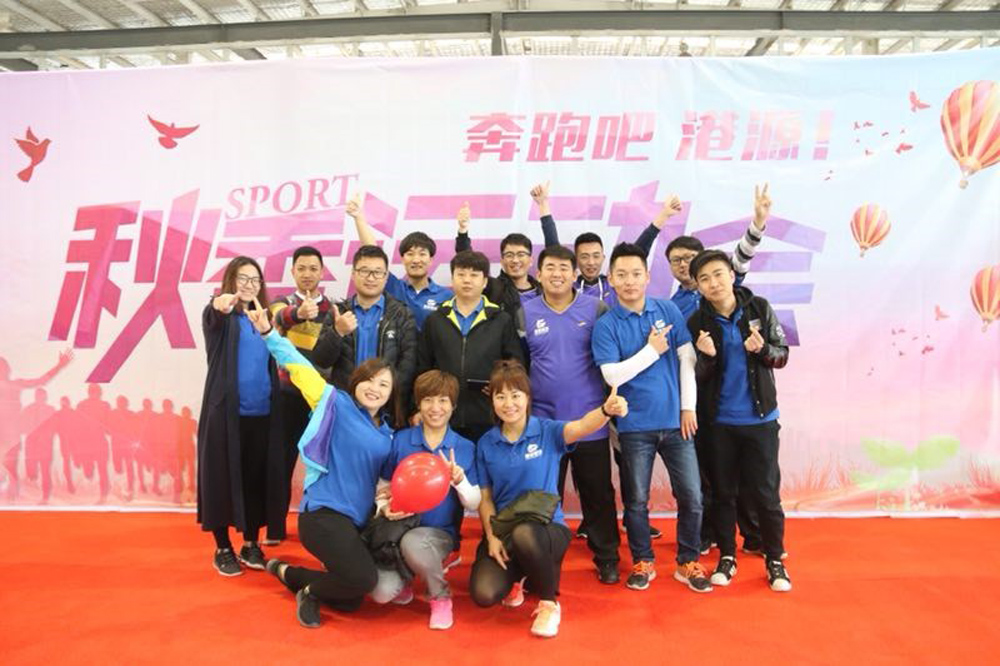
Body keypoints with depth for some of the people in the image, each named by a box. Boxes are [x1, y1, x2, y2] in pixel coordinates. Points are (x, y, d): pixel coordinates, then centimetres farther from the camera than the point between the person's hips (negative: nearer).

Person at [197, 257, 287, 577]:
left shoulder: (262, 317, 11)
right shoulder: (222, 317, -3)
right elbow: (211, 317, -30)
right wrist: (220, 305, -50)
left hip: (261, 412, 4)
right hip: (226, 411, -4)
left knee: (257, 478, 9)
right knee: (223, 477, 2)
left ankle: (251, 544, 23)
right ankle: (222, 548, 16)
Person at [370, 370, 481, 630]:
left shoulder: (465, 448, -2)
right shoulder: (399, 440, -1)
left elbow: (474, 504, -2)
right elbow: (383, 485, 6)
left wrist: (460, 481, -21)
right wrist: (385, 506, -16)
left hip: (441, 533, -1)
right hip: (399, 528, 1)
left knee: (413, 542, -37)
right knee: (381, 593, -24)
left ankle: (441, 597, -5)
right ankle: (402, 581, 16)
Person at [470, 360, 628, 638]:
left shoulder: (547, 431, -6)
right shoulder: (485, 444, 3)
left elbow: (580, 427, -28)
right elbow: (485, 496, 5)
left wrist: (606, 410, -50)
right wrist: (491, 536, -10)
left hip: (547, 527, -2)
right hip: (503, 531, 3)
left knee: (524, 534, -39)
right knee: (484, 594, -22)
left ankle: (549, 603, -8)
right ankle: (515, 577, 18)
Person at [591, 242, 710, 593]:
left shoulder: (668, 310, 2)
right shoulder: (605, 325, -5)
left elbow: (687, 358, 2)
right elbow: (613, 374, -13)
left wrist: (688, 407, -1)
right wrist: (652, 350, -11)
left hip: (675, 420, 2)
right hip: (635, 425, -2)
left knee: (691, 496, 5)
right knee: (636, 499, 10)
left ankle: (688, 562, 25)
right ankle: (642, 562, 29)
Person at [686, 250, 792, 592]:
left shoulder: (759, 308, -4)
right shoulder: (697, 323, -4)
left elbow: (782, 355, 2)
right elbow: (696, 377, -3)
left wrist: (762, 349, -19)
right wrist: (706, 357, -23)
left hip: (760, 418, 0)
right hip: (718, 421, 1)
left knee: (766, 492, 6)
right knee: (723, 492, 11)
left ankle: (775, 559, 22)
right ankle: (727, 556, 26)